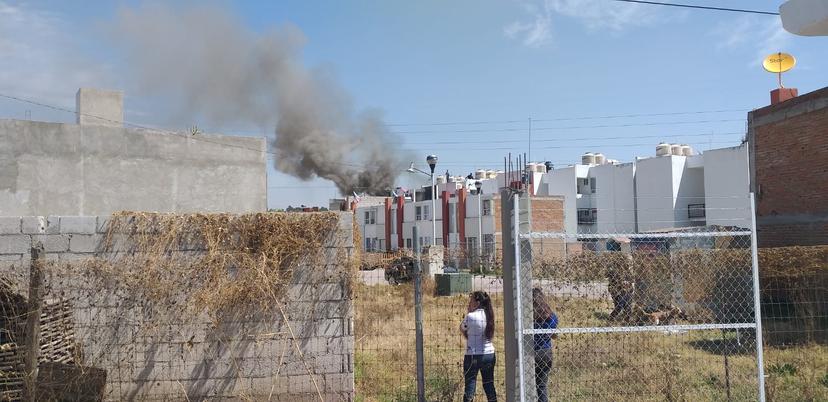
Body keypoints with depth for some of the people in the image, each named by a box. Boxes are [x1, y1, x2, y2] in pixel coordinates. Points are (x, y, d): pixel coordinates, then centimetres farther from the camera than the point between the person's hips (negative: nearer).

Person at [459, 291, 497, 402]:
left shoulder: (471, 316, -13)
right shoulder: (488, 315, 4)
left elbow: (462, 329, 1)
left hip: (473, 356, -5)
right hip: (489, 354, 5)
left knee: (470, 385, 1)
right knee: (489, 385, 13)